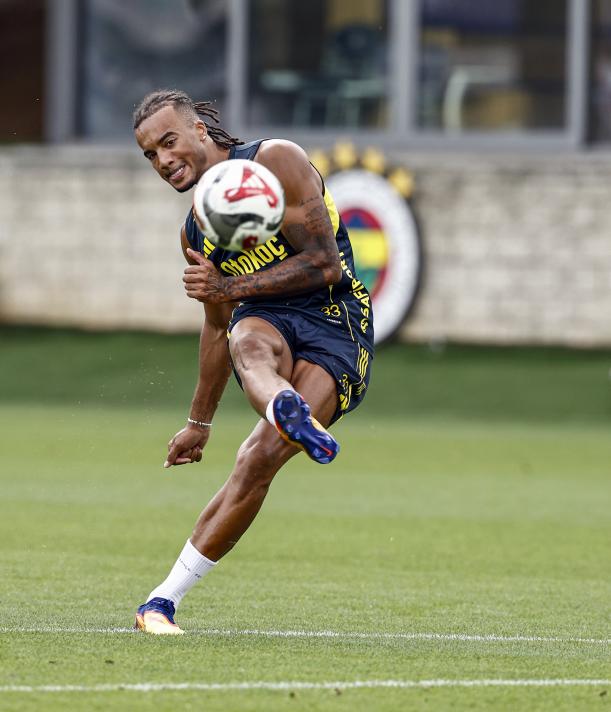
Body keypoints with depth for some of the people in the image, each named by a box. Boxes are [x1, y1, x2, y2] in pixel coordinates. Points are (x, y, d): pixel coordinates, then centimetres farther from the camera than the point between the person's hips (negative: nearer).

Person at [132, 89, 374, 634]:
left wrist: (230, 287, -11)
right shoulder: (196, 231, 19)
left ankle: (165, 601, -23)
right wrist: (199, 423, 35)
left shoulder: (275, 161, -2)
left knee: (261, 458, -24)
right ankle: (287, 410, -71)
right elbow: (218, 325, 30)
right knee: (251, 342, -36)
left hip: (334, 321, -5)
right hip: (265, 319, 5)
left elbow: (324, 263, -8)